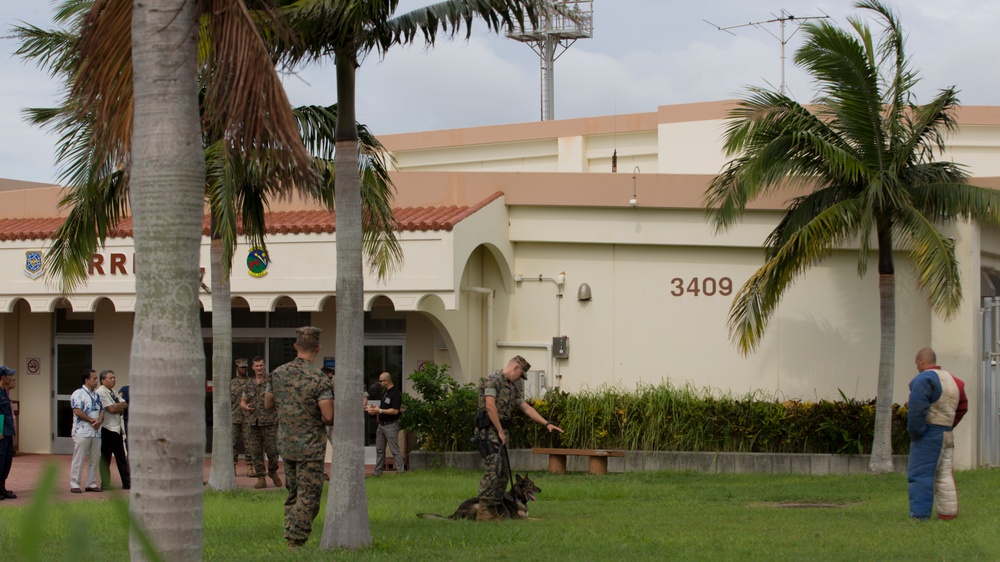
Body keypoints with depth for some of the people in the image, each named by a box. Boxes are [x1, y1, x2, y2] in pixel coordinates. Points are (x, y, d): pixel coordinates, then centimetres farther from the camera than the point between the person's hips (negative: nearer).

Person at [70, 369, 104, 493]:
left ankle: (92, 484, 16)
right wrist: (92, 420, -11)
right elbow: (77, 411, -16)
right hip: (82, 432, -7)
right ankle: (74, 485, -1)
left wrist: (99, 420, -6)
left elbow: (102, 410, 16)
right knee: (78, 460, -4)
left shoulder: (97, 394, 17)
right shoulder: (78, 394, -7)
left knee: (94, 460, 9)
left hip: (96, 432, 7)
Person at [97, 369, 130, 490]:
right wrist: (120, 407, 0)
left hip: (117, 428, 8)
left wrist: (116, 407, -8)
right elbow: (111, 409, -17)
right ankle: (105, 484, 4)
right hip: (107, 429, -8)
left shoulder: (114, 393, 18)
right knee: (105, 458, -2)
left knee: (121, 457, 8)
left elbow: (125, 405, 9)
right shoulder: (101, 393, -10)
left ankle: (127, 483, 10)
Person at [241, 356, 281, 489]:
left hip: (269, 421, -4)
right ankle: (261, 479, 6)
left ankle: (273, 472, 21)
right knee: (256, 451, 1)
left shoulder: (271, 381, 1)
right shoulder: (249, 383, 14)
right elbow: (242, 402, 17)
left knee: (272, 449, -4)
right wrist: (245, 406, -4)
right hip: (252, 422, 4)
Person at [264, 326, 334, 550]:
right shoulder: (319, 379, -17)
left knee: (293, 494, 18)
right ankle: (296, 542, -3)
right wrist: (325, 421, 0)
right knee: (308, 498, 0)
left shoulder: (278, 374, 2)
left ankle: (291, 537, 19)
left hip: (287, 446, 6)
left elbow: (268, 403, 17)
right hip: (311, 448, -6)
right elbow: (328, 416, -22)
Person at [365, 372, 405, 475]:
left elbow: (395, 411, -23)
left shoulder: (395, 394, -16)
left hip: (391, 425, -10)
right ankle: (378, 472, 19)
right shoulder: (384, 392, 14)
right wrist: (373, 409, 10)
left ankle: (400, 471, -7)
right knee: (379, 449, 13)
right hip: (381, 424, 10)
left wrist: (379, 410, -21)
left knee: (394, 450, -9)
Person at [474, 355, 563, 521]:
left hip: (500, 431, 10)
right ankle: (483, 511, -20)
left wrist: (547, 423, 13)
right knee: (494, 468, -19)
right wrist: (500, 432, -17)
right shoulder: (493, 380, -10)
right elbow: (490, 406, -19)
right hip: (489, 430, -10)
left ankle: (493, 511, 12)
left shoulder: (513, 388, 19)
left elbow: (526, 408, 20)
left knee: (503, 473, 8)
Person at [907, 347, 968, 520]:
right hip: (947, 433, 9)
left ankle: (919, 515, -12)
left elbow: (917, 408, -23)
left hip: (928, 434, -9)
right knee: (944, 475, 13)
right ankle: (948, 512, 12)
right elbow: (962, 407, 22)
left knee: (919, 475, -7)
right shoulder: (951, 379, 15)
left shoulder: (924, 379, -13)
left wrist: (914, 432, -14)